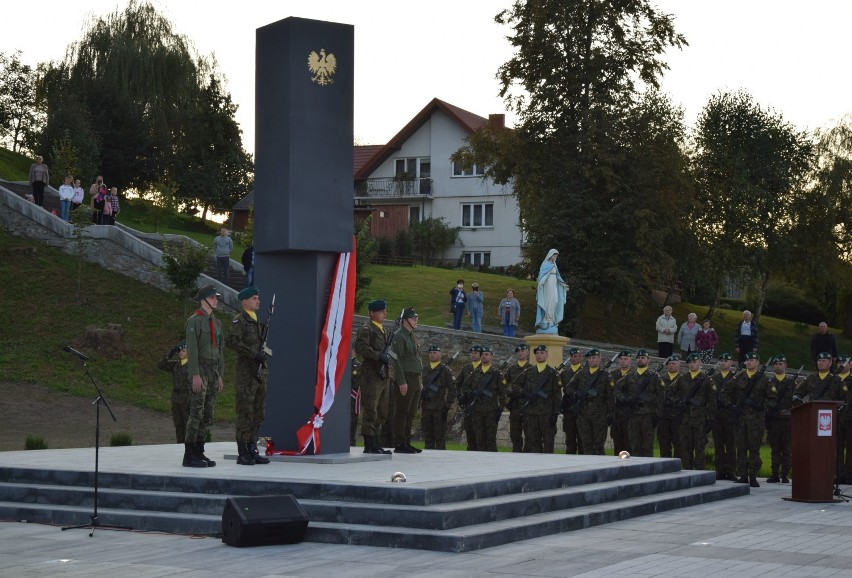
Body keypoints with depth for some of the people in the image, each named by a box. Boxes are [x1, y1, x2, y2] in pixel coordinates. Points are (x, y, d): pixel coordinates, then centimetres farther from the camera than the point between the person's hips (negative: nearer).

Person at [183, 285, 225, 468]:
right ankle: (189, 455, -8)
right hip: (199, 370, -8)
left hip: (213, 372, 8)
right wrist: (195, 375, -21)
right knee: (196, 412, -10)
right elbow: (191, 348, -15)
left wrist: (220, 376, 14)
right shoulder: (194, 320, -8)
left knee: (208, 414, 6)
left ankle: (199, 453, 11)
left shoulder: (217, 323, 16)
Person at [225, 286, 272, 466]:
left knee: (258, 414, 9)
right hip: (246, 373, -8)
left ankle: (253, 451, 14)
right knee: (245, 413, -7)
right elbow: (231, 342, -22)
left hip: (261, 373, 8)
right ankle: (242, 453, -4)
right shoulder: (239, 320, -7)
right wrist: (255, 354, -21)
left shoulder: (258, 321, 18)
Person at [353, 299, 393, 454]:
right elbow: (360, 348, -21)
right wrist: (379, 356, -24)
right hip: (371, 376, -9)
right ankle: (369, 445, -7)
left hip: (383, 376, 9)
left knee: (381, 412, 11)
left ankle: (375, 444, 18)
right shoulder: (366, 329, -8)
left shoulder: (383, 330, 21)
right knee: (370, 411, -8)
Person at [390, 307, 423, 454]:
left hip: (415, 380, 9)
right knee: (402, 412, -6)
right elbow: (397, 360, -16)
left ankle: (406, 442, 17)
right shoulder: (399, 337, -10)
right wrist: (402, 382, -21)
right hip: (406, 380, -9)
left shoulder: (413, 337, 19)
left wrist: (420, 381, 20)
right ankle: (399, 444, -5)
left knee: (411, 413, 11)